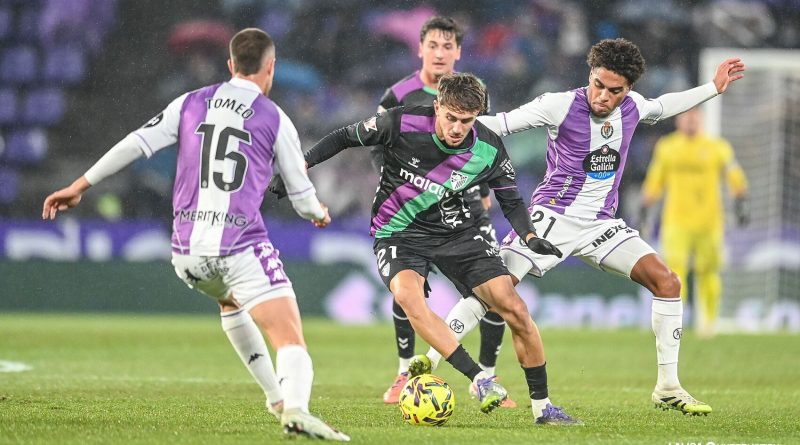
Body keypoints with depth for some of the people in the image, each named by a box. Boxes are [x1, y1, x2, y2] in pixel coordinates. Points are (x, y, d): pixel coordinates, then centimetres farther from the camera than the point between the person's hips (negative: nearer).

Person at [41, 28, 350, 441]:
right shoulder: (275, 120, 4)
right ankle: (295, 406, -41)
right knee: (292, 342, -11)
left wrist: (80, 185, 12)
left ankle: (276, 396, 33)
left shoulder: (191, 104, 11)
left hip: (187, 252, 5)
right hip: (241, 247, -5)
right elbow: (302, 196, 10)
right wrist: (319, 213, 33)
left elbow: (136, 144, 5)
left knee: (231, 302, 36)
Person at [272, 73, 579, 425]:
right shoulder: (401, 124, -20)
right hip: (398, 234, -2)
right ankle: (480, 379, -32)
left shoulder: (488, 150, -13)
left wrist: (530, 237, -14)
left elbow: (510, 200, 4)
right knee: (407, 294, -35)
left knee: (515, 309, -10)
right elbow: (345, 138, -4)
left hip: (455, 231, 2)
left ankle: (542, 406, 5)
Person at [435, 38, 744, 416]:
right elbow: (499, 124, -14)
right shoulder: (560, 105, -15)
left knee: (667, 282, -10)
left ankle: (668, 388, 0)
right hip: (552, 214, -5)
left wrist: (713, 88, 27)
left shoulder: (633, 107, 1)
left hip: (601, 222, 5)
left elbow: (661, 108, 25)